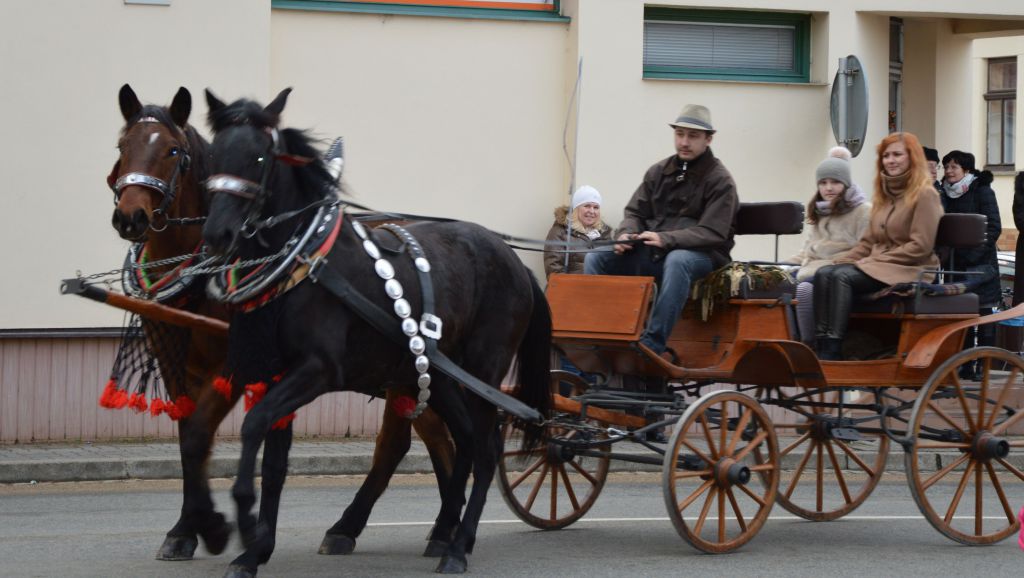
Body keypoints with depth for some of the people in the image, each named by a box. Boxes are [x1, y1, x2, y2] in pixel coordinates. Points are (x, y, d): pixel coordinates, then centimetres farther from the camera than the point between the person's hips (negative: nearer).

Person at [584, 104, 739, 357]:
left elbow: (712, 233, -15)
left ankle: (653, 344, -43)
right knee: (596, 258, -13)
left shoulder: (720, 181, -5)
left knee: (676, 261, -40)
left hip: (701, 255, -5)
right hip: (652, 253, 6)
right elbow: (635, 212, 15)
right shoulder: (658, 172, 12)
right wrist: (626, 234, -10)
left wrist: (665, 239, -27)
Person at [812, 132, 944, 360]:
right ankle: (821, 346, -35)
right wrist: (842, 261, 2)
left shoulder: (924, 195, -4)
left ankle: (832, 351, -39)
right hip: (878, 267, 8)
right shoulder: (883, 195, 21)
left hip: (909, 271, -8)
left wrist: (876, 260, -15)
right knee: (824, 273, -20)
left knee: (842, 277, -31)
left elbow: (921, 246, -13)